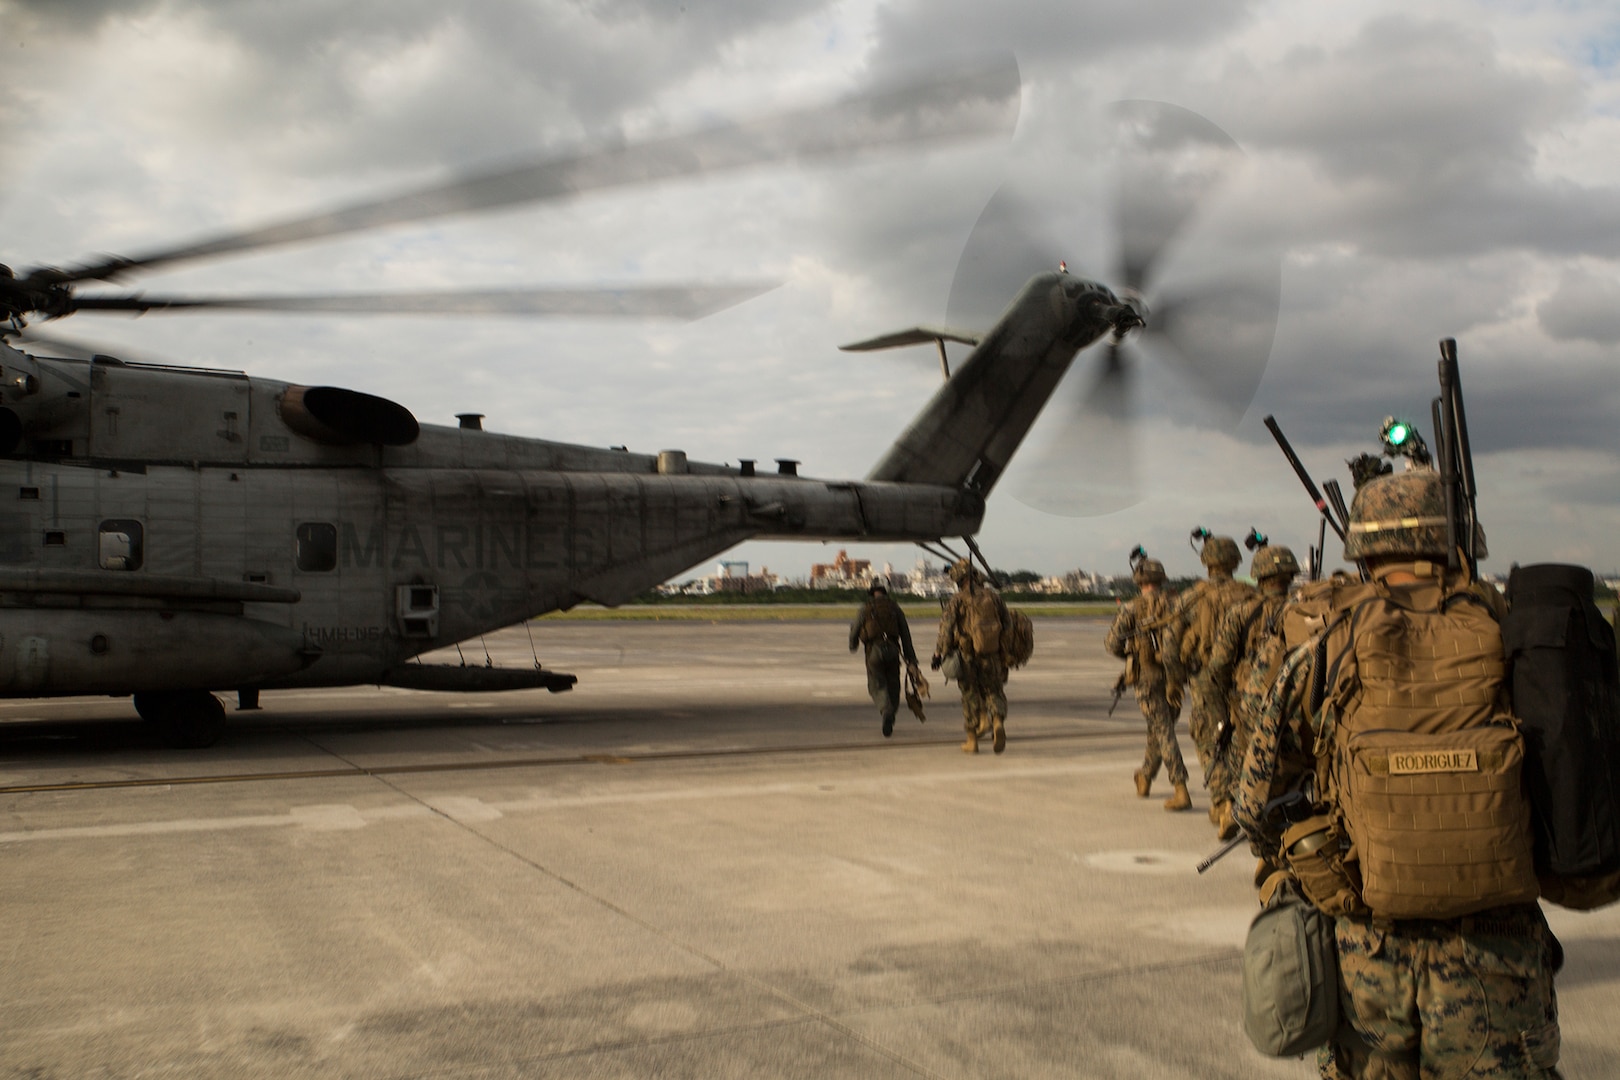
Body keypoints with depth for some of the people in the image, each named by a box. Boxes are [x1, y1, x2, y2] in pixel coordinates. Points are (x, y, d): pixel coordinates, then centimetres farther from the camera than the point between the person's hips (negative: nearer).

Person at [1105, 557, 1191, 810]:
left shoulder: (1131, 608, -2)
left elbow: (1112, 643, -6)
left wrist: (1131, 655, 14)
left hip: (1146, 677, -3)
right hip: (1173, 676, 3)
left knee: (1164, 732, -3)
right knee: (1159, 728, 19)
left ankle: (1181, 790, -12)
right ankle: (1145, 778, 37)